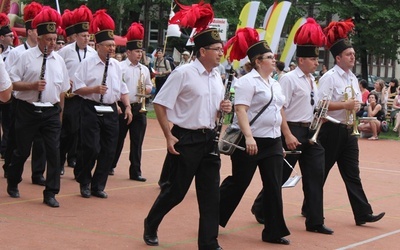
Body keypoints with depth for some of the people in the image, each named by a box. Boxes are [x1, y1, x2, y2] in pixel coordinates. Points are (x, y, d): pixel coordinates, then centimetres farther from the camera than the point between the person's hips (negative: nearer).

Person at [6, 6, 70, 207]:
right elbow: (13, 83, -7)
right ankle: (12, 184, 33)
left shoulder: (59, 60, 7)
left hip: (51, 112, 3)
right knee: (22, 151, 9)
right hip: (28, 110, -3)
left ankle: (50, 194, 4)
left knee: (54, 152, -4)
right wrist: (33, 85, -20)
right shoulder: (26, 57, -5)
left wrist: (59, 110, 15)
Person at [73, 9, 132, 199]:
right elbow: (77, 88, -9)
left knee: (108, 151, 3)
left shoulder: (116, 65, 10)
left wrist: (128, 107, 4)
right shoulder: (87, 63, -6)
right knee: (91, 148, -10)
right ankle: (84, 182, 13)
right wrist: (94, 89, -22)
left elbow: (122, 89, 15)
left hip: (110, 111, 5)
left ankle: (98, 186, 15)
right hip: (91, 110, -5)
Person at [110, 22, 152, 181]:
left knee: (137, 141, 4)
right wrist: (117, 106, -15)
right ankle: (110, 166, 24)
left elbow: (149, 87, 19)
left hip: (139, 109, 4)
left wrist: (147, 89, -4)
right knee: (118, 139, 7)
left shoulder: (144, 69, 10)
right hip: (123, 107, -4)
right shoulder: (120, 67, -6)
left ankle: (135, 172, 9)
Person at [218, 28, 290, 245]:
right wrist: (248, 137, -29)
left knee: (273, 186, 3)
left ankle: (274, 232, 9)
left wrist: (282, 138, 20)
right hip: (250, 141, -7)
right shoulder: (247, 81, -10)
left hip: (272, 142, 7)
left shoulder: (275, 84, 15)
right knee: (237, 184, 2)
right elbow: (240, 109, -19)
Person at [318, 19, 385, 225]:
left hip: (348, 131, 7)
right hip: (331, 130, -7)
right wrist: (345, 105, -22)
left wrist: (356, 105, -2)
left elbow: (357, 101, 21)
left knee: (352, 173, 4)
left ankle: (363, 214, 1)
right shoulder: (329, 77, -12)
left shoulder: (353, 78, 12)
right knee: (320, 171, 3)